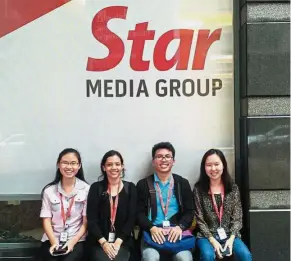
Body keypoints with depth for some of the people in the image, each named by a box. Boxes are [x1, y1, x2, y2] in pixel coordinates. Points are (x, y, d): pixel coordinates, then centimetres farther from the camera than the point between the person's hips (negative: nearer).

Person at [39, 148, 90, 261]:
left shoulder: (86, 189, -1)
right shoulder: (49, 190, 5)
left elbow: (86, 221, -1)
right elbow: (46, 220, 2)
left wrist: (72, 242, -12)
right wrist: (54, 242, -13)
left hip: (76, 240, -1)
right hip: (51, 240, 2)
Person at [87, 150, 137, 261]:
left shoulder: (130, 188, 5)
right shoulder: (96, 188, 3)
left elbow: (131, 219, -1)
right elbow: (91, 219, -2)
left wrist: (118, 242, -11)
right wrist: (104, 242, -13)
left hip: (122, 241, 0)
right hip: (99, 241, 0)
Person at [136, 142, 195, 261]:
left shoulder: (183, 183, 11)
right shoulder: (143, 184, 8)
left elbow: (189, 212, 7)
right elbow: (139, 213, 3)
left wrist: (179, 227, -12)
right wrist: (152, 228, -16)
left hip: (176, 233, 1)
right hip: (152, 233, -1)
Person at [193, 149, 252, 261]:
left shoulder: (233, 188, 4)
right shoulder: (198, 189, -3)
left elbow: (237, 217, 2)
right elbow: (199, 219, -4)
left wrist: (231, 238, -12)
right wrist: (212, 240, -14)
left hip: (229, 234, 2)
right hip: (207, 235, -2)